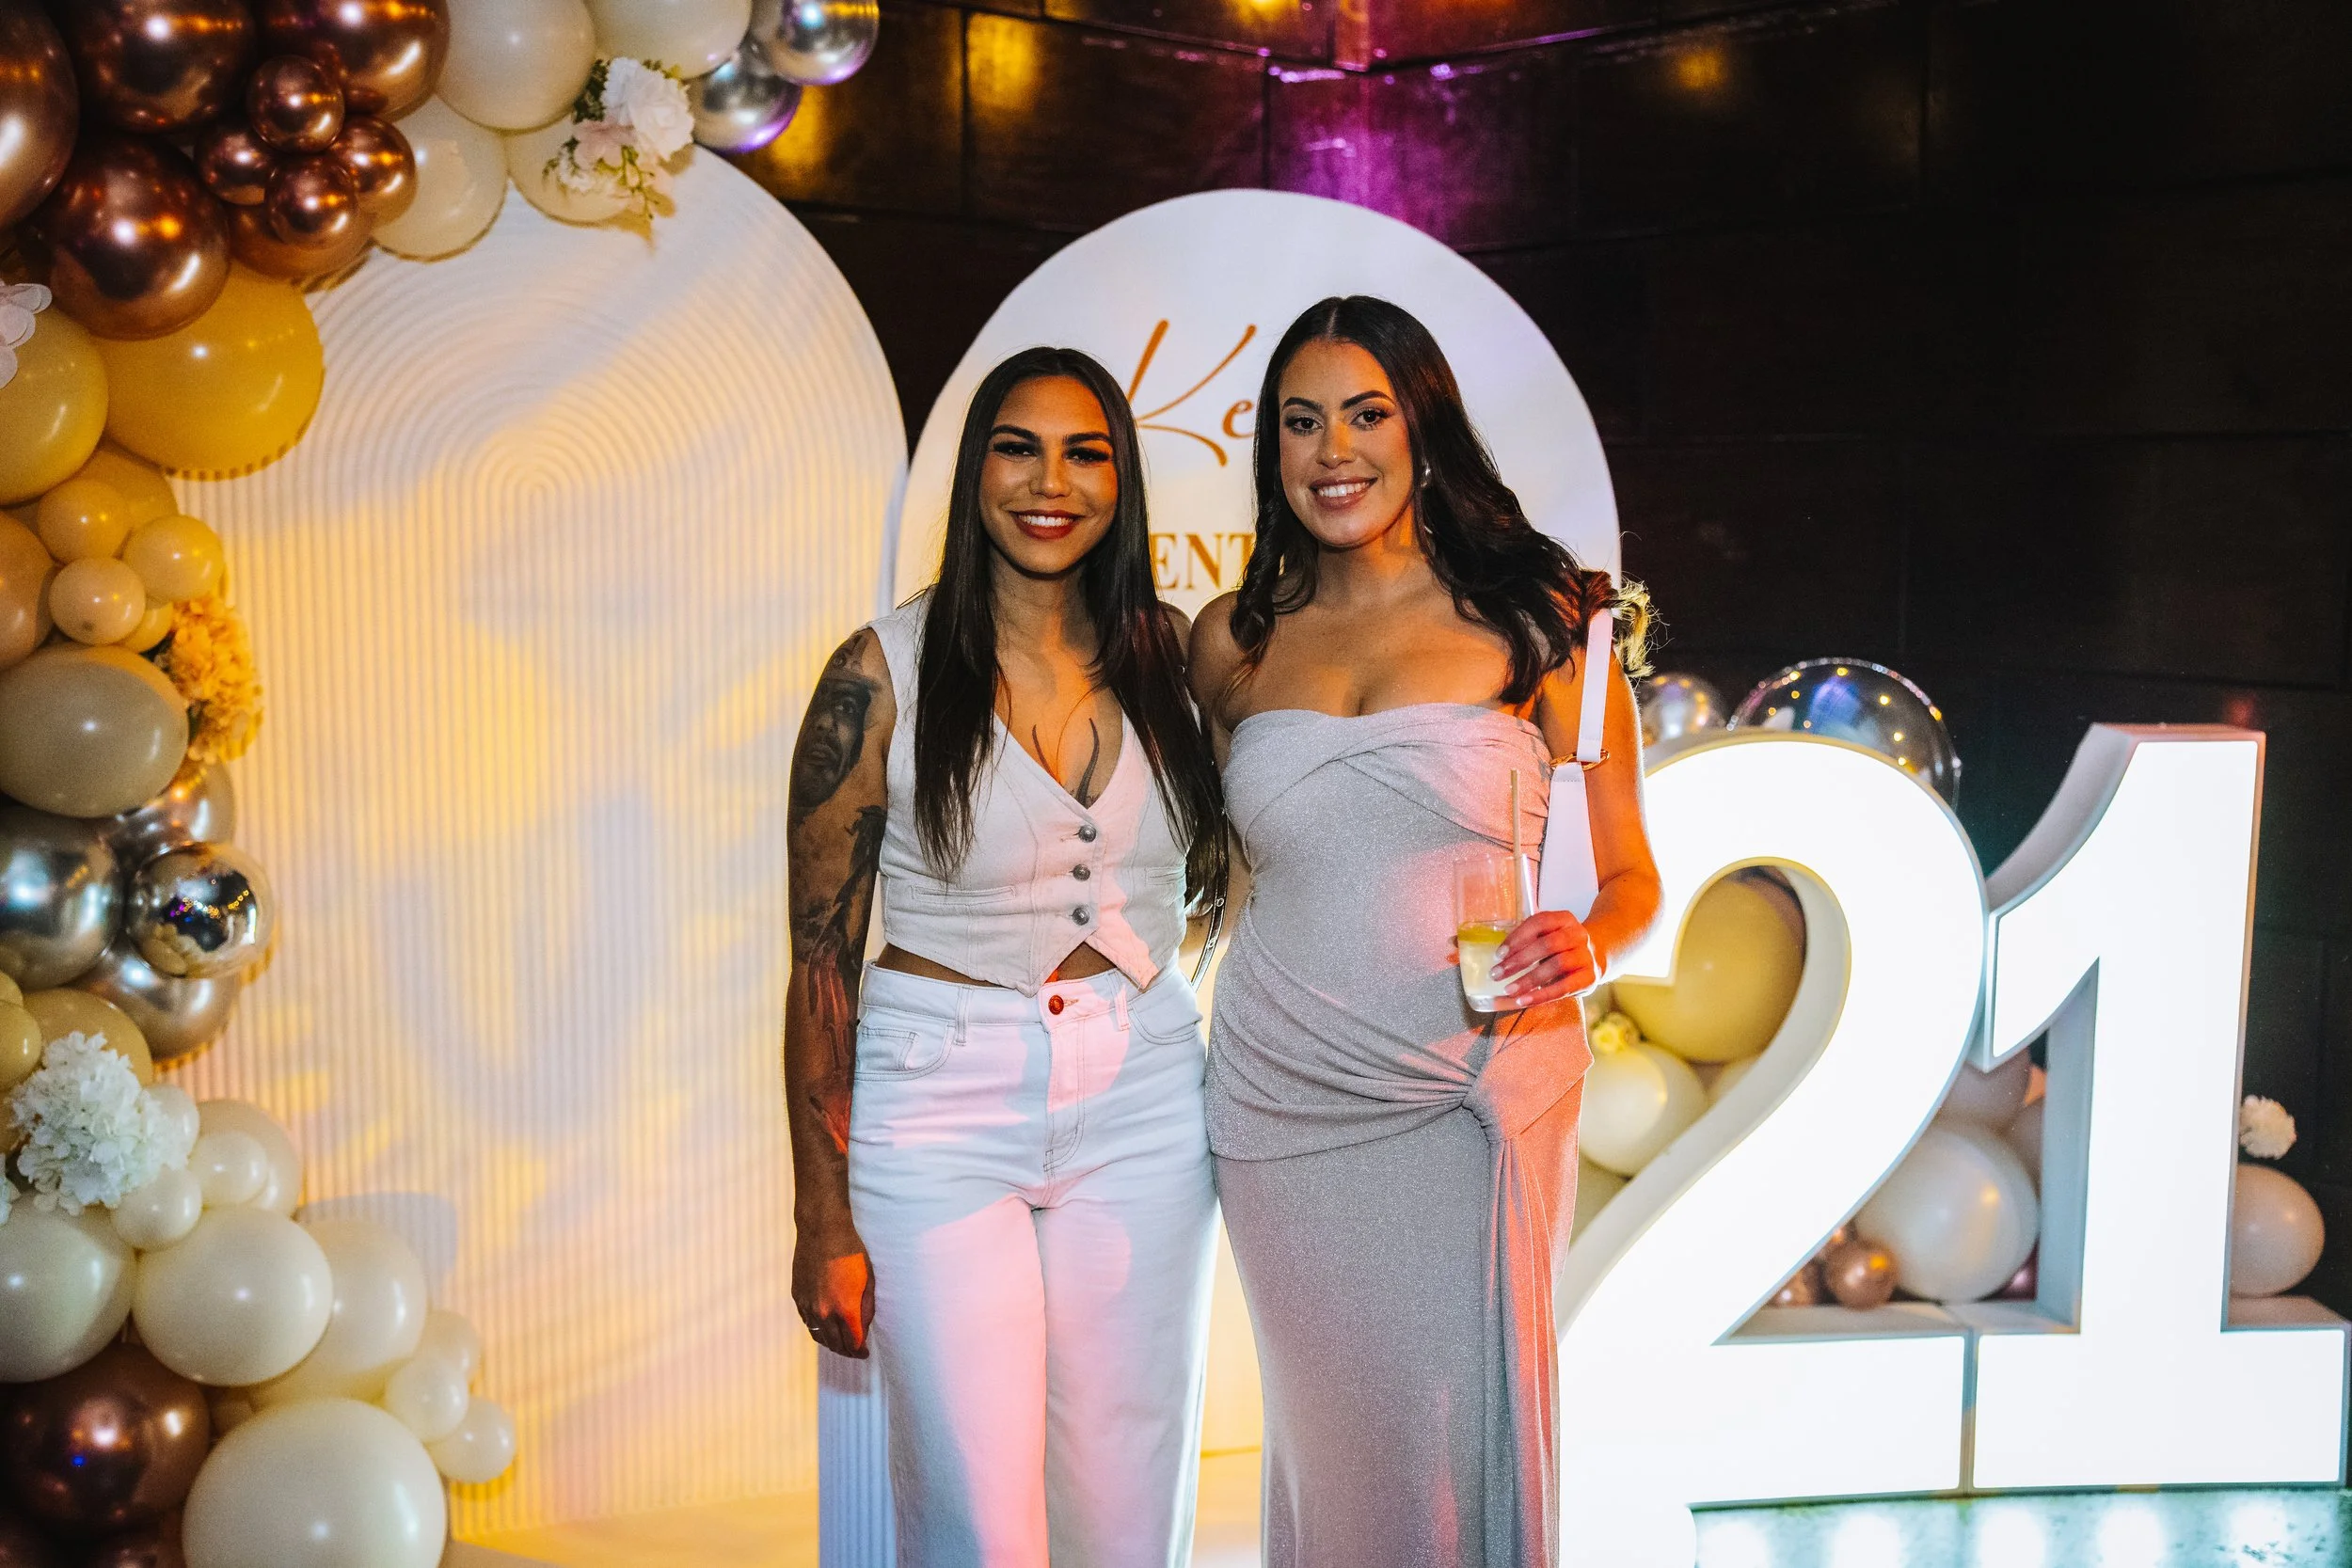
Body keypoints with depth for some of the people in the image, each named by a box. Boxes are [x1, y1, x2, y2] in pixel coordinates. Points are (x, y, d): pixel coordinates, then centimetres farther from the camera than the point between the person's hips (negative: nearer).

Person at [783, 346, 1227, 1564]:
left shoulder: (1171, 655, 4)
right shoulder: (883, 674, -6)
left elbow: (1226, 871, 18)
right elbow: (822, 958, -5)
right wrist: (825, 1222, -6)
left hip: (1142, 1103, 3)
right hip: (941, 1107, -3)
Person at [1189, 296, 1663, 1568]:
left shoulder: (1535, 619, -1)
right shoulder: (1233, 641, 8)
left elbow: (1631, 875, 2)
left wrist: (1585, 947, -17)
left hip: (1478, 1095, -3)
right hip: (1284, 1094, 3)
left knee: (1466, 1432, 0)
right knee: (1328, 1432, 13)